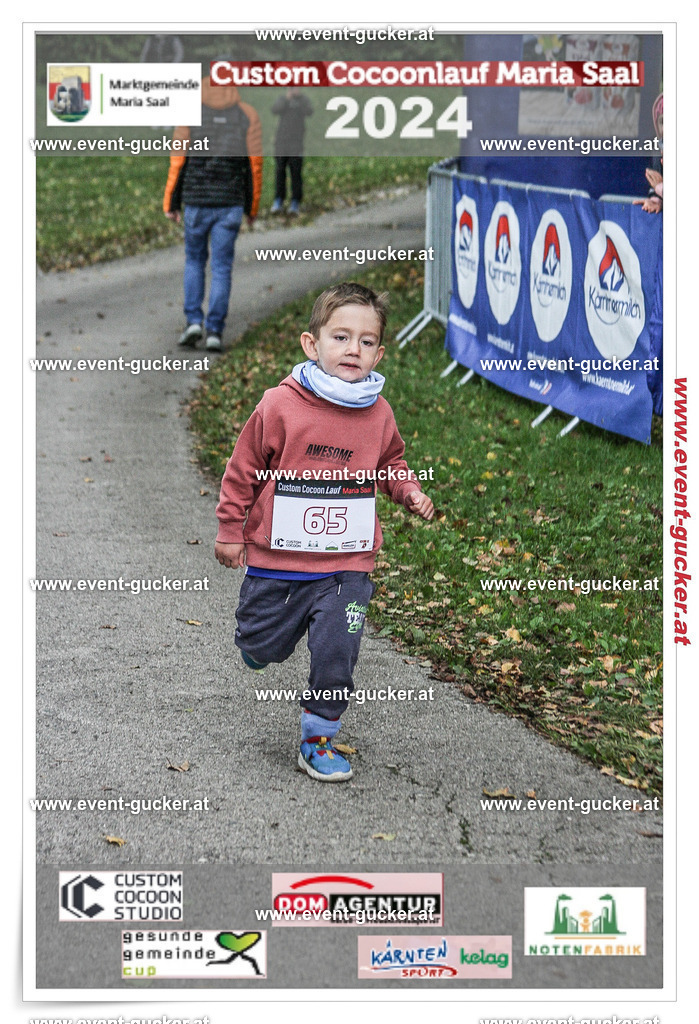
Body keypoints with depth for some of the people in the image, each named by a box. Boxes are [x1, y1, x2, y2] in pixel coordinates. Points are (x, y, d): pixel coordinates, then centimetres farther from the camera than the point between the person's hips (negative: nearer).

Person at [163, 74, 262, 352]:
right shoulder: (248, 116, -1)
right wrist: (252, 207, 11)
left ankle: (194, 321, 5)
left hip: (196, 203, 0)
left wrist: (170, 204, 7)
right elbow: (255, 165, 0)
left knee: (195, 260, 18)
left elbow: (178, 163, -2)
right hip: (230, 204, 0)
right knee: (221, 268, 6)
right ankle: (214, 331, -1)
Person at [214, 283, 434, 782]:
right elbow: (243, 469, -1)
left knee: (336, 656, -5)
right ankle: (258, 629, 48)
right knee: (265, 648, 12)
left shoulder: (378, 414, -1)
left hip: (347, 566, 1)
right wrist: (230, 530, 2)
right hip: (276, 560, -1)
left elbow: (390, 464, 19)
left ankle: (319, 739, 14)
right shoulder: (280, 407, -12)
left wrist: (409, 491, -1)